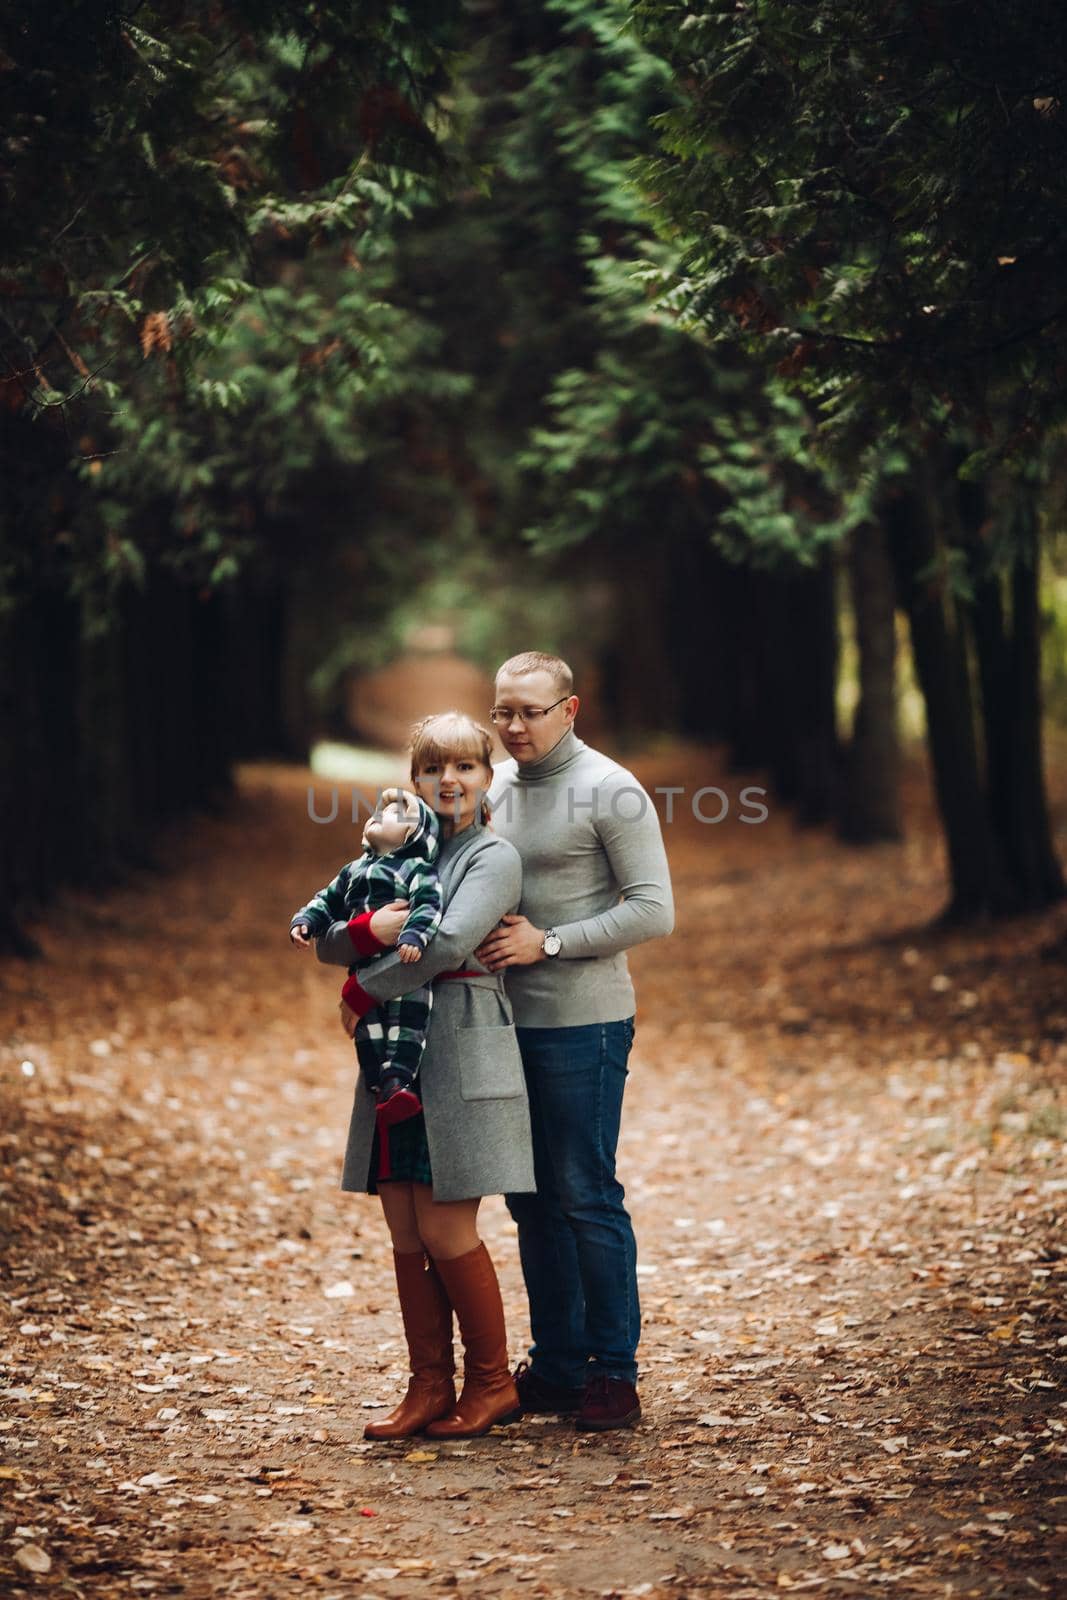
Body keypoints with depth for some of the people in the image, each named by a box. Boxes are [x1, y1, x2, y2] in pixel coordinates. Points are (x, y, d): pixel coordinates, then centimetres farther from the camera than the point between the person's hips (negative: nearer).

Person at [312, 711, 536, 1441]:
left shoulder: (495, 856, -4)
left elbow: (448, 942, -19)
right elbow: (325, 939, 6)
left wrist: (364, 993, -9)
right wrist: (367, 929, -17)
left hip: (461, 1051, -6)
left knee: (444, 1229, -6)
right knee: (406, 1230, 6)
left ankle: (491, 1381, 10)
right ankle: (430, 1386, 15)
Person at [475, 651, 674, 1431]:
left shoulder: (611, 792, -9)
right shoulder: (496, 785, 12)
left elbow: (653, 910, -13)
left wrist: (547, 943, -16)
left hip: (582, 1022, -7)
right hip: (509, 1018, 7)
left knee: (587, 1196, -5)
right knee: (533, 1198, 10)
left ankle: (615, 1373, 4)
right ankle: (556, 1365, 18)